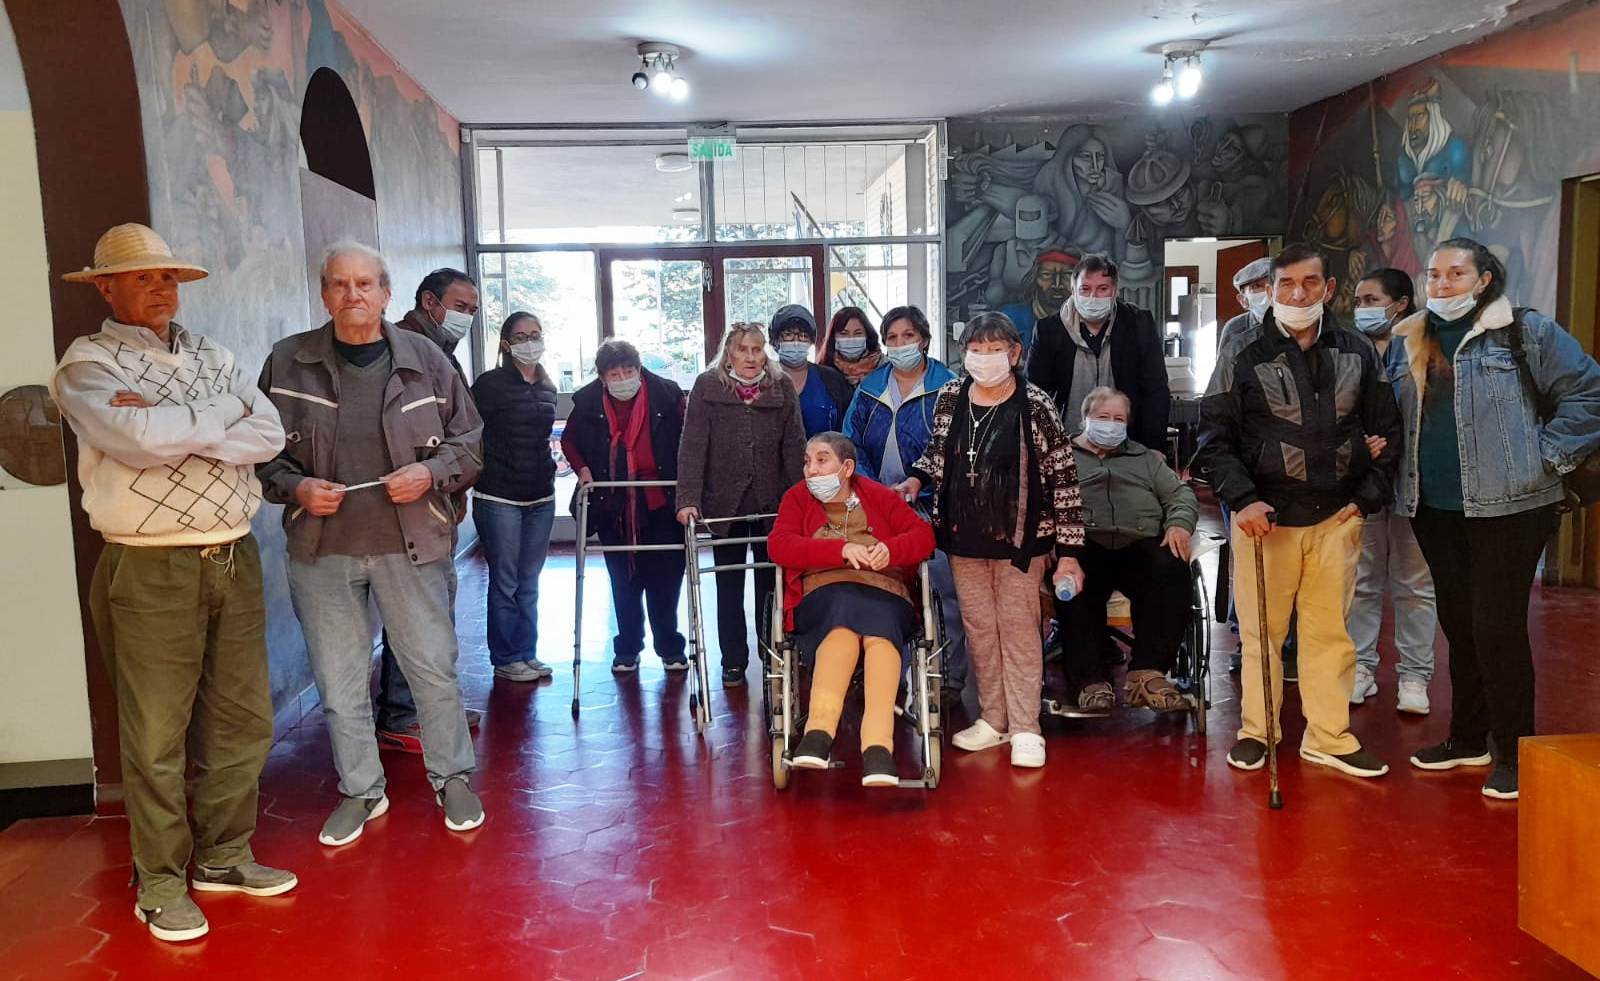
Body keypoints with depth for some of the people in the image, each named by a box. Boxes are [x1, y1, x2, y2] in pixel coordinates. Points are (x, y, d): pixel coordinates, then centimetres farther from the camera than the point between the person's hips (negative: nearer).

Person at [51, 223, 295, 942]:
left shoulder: (214, 357, 13)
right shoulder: (87, 364, -3)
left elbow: (270, 436, -2)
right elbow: (141, 442, -22)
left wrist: (172, 425, -13)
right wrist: (224, 412, -7)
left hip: (235, 559, 6)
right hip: (151, 573, -5)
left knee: (242, 720, 12)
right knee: (157, 737, 3)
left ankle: (224, 856, 29)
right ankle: (161, 882, 19)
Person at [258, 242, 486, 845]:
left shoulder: (425, 359, 1)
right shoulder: (288, 363, 2)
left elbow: (470, 441, 6)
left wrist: (431, 472, -12)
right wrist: (295, 487, -10)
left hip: (410, 545, -1)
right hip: (322, 548, 1)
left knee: (434, 669, 6)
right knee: (339, 681, 10)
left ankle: (452, 778, 26)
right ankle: (360, 791, 28)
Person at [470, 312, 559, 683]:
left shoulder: (547, 389, 11)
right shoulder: (491, 384, -9)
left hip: (540, 497, 6)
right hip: (499, 498, -6)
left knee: (529, 582, 12)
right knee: (505, 583, 2)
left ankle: (527, 654, 21)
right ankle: (505, 659, 12)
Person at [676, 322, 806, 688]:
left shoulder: (782, 389, -1)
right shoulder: (707, 387, -5)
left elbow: (794, 447, -2)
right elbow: (692, 447, -11)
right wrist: (688, 500, -19)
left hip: (772, 504, 1)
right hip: (725, 504, -1)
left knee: (772, 583, 8)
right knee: (729, 585, 10)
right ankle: (733, 662, 21)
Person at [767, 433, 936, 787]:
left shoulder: (879, 496, 20)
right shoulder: (798, 497, 17)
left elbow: (924, 535, 10)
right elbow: (778, 545, -1)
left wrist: (890, 549, -13)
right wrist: (842, 549, -14)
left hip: (884, 593, 1)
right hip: (824, 597, -1)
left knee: (879, 633, -35)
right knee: (846, 617, -37)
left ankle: (877, 747, -49)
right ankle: (820, 729, -50)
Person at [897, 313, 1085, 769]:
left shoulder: (1036, 406, -12)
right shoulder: (949, 398, 1)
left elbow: (1064, 479, -10)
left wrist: (1067, 550, -11)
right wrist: (917, 478, 2)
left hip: (1017, 538, -4)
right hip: (963, 538, 5)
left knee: (1018, 628, 2)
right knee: (978, 627, 12)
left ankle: (1025, 728, 13)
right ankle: (994, 718, 26)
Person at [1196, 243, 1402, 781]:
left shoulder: (1360, 355, 7)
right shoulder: (1244, 361, -2)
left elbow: (1386, 432, 12)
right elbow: (1215, 440, -3)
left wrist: (1368, 498, 3)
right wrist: (1243, 500, -15)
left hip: (1337, 517, 2)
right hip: (1265, 516, -2)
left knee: (1331, 629, 8)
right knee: (1262, 630, 6)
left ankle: (1328, 737, 21)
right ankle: (1255, 731, 20)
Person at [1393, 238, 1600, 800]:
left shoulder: (1527, 333, -5)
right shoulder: (1407, 343, 10)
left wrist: (1546, 455, -9)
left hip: (1508, 506, -5)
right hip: (1433, 508, 5)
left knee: (1498, 628, -4)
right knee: (1458, 624, 14)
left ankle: (1513, 752, 11)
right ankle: (1468, 739, 27)